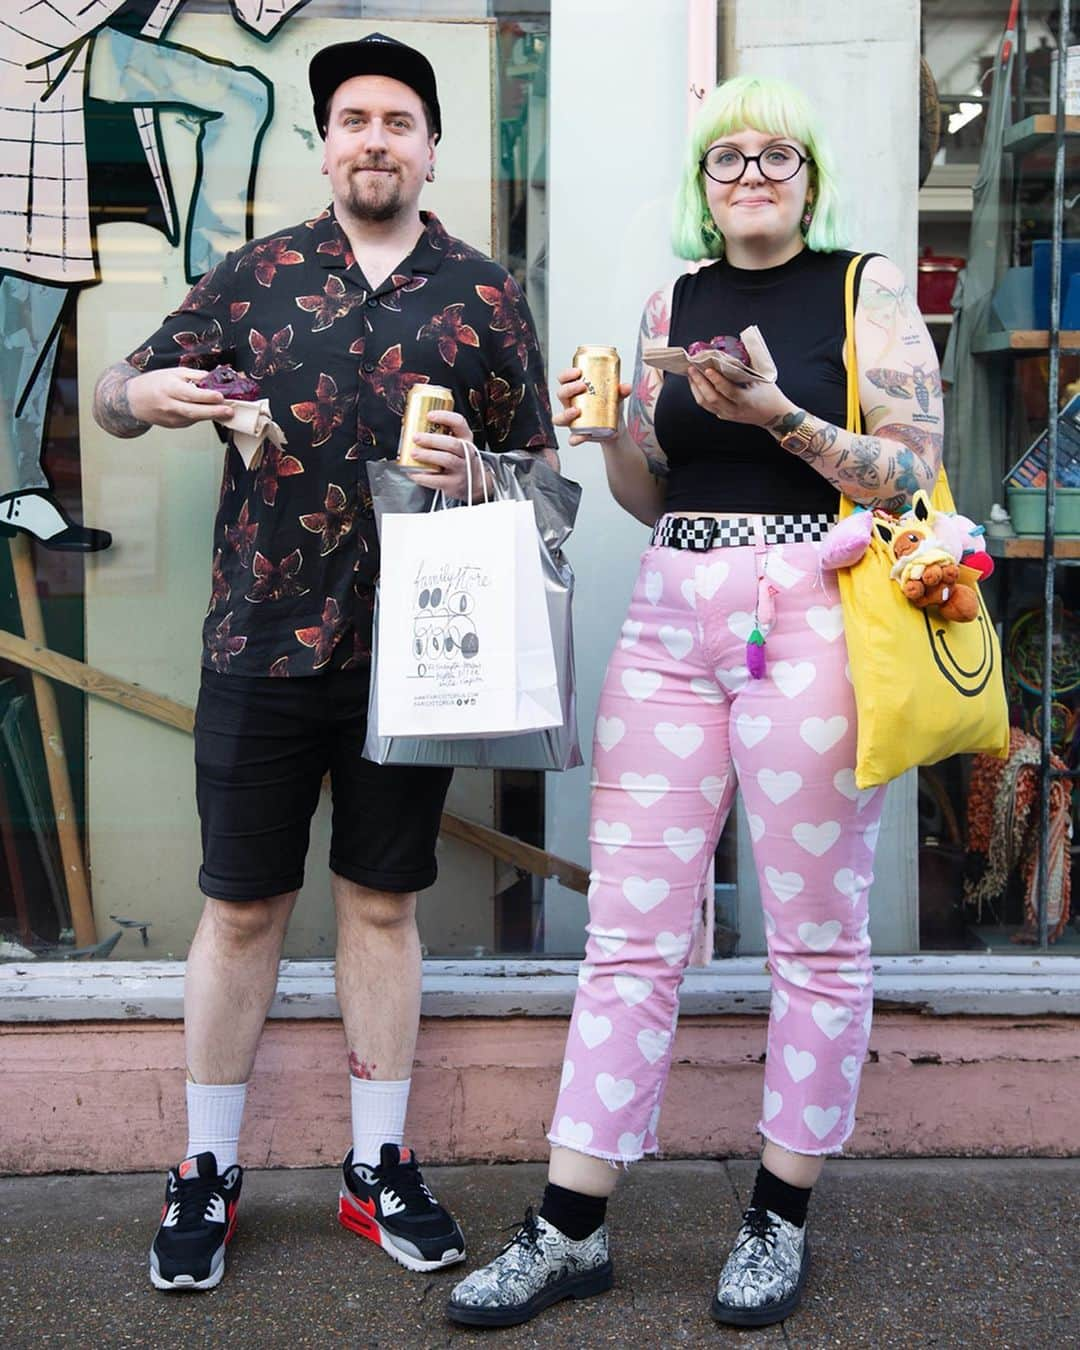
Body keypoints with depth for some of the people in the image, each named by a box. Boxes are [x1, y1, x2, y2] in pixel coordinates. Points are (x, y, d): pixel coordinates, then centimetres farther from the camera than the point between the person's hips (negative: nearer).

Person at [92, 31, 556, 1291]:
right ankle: (207, 1173, 22)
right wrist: (143, 394, -13)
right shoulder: (258, 274, 7)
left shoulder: (484, 295, 7)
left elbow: (542, 469, 9)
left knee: (381, 903, 11)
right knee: (241, 908, 6)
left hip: (411, 650, 1)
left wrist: (474, 475, -12)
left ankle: (378, 1167, 25)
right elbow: (114, 394, 10)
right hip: (261, 645, 0)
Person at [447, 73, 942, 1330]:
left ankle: (780, 1217, 21)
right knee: (629, 933, 3)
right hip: (669, 617, 4)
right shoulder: (673, 303, 15)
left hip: (809, 616, -3)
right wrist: (606, 430, -2)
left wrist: (782, 418, -17)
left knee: (818, 936, 4)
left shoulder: (868, 286, 4)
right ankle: (571, 1229, 11)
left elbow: (913, 473, -4)